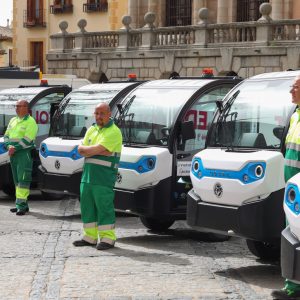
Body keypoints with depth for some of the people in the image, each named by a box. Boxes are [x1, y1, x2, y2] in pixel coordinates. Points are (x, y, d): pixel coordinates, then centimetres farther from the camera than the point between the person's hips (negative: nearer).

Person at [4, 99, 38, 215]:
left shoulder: (30, 122, -7)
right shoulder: (13, 121, 16)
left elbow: (27, 140, -16)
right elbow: (6, 136, 11)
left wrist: (15, 148, -16)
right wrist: (9, 146, -7)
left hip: (24, 153, -8)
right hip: (13, 153, 8)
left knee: (23, 179, -11)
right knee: (17, 179, 10)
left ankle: (21, 205, -14)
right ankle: (22, 204, 15)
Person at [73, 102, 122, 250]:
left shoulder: (113, 132, -8)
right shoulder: (91, 130, 17)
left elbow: (97, 149, -17)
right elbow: (80, 150, 8)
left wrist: (87, 150, -1)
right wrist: (98, 151, -7)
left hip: (104, 178, -8)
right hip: (87, 175, 8)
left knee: (104, 207, -6)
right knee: (87, 206, 11)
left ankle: (107, 238, 0)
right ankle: (90, 237, 19)